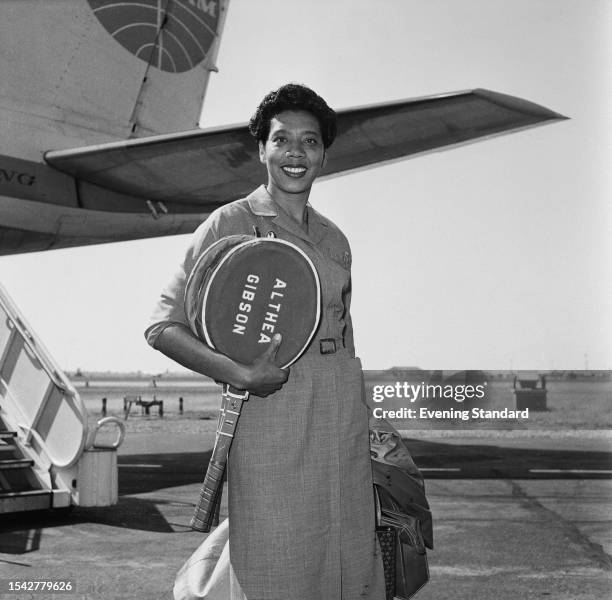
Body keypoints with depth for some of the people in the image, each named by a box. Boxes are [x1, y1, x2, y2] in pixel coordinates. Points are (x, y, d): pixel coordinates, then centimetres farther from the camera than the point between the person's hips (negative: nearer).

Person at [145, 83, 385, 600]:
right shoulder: (230, 224, -4)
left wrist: (362, 429, 16)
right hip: (270, 416, -5)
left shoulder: (335, 239, 13)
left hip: (343, 420, 6)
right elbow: (164, 327, -8)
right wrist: (241, 375, -21)